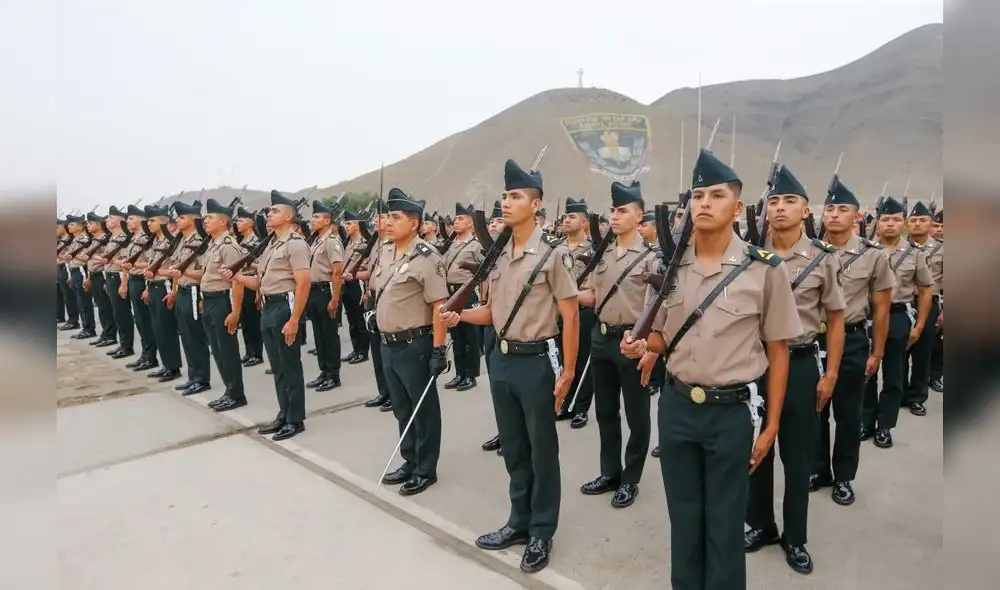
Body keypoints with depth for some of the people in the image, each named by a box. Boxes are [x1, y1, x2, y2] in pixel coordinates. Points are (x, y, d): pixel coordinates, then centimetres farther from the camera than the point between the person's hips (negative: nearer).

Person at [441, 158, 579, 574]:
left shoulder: (553, 254, -11)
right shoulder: (498, 254, 7)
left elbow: (570, 315, -10)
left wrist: (567, 371, -12)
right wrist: (460, 316, -5)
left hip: (537, 361, -6)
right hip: (502, 359, 7)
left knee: (541, 450, 8)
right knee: (513, 448, 17)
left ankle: (542, 533, 24)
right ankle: (519, 522, 34)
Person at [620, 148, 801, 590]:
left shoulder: (765, 269, -9)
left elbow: (778, 350, -3)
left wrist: (771, 425, -2)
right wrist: (641, 346, -11)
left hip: (733, 411, -3)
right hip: (676, 405, 3)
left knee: (725, 521, 12)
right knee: (683, 515, 17)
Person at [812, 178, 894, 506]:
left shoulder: (873, 255, -5)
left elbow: (881, 309, 1)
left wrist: (877, 353, 1)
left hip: (852, 340, -1)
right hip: (813, 338, 2)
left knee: (848, 414, 9)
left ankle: (843, 478, 26)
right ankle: (818, 470, 29)